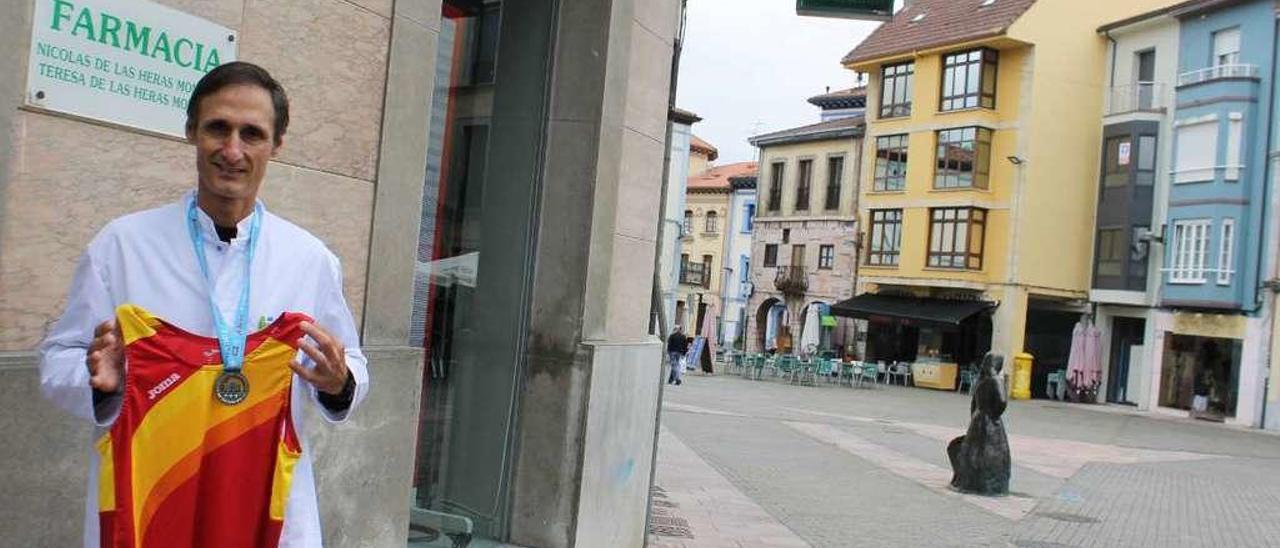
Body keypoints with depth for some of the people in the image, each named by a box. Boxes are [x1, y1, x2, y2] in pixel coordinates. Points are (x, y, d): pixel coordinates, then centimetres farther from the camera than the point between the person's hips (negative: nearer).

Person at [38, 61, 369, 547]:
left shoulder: (311, 259, -1)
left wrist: (339, 384, -15)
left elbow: (350, 366, 7)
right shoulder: (122, 243, -3)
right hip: (139, 506, 0)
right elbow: (57, 360, 1)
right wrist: (99, 378, -20)